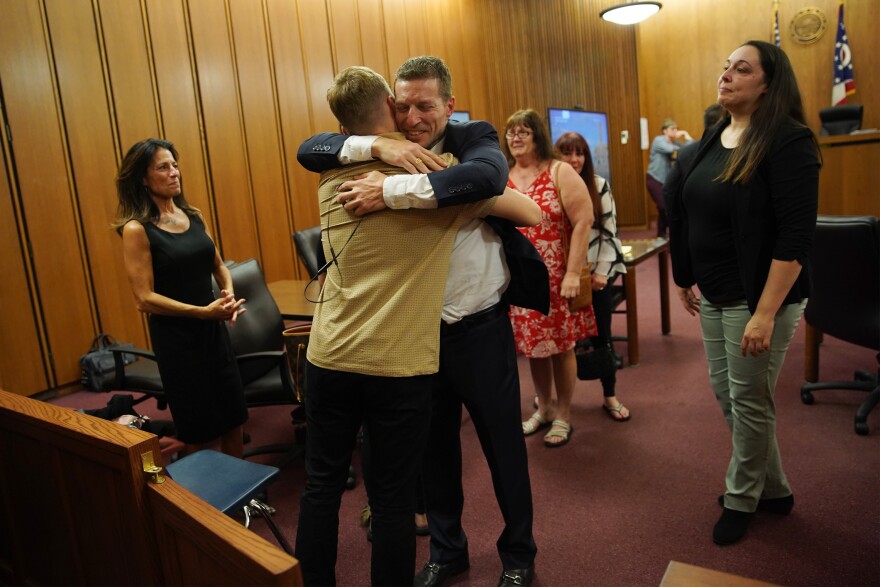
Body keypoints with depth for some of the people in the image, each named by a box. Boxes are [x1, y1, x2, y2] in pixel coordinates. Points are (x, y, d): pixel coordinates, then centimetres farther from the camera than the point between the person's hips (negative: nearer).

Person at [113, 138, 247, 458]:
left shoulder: (193, 216, 5)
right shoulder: (137, 229, -13)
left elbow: (218, 266, 14)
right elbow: (145, 298, -17)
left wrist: (229, 293, -7)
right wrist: (202, 311, -25)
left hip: (213, 328, 6)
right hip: (174, 335, -6)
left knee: (233, 414, 15)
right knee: (198, 428, 8)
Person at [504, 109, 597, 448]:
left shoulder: (559, 172, -4)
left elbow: (583, 222, -10)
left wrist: (573, 273, -16)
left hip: (556, 278, -3)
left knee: (560, 346, 6)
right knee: (533, 345, 12)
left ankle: (563, 417, 23)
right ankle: (543, 409, 32)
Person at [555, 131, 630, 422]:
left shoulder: (600, 186, 0)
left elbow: (609, 232, -1)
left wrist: (602, 271, -8)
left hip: (595, 274, 1)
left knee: (601, 334, 8)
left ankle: (610, 396, 23)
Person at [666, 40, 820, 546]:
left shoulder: (788, 142, -15)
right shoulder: (713, 139, 8)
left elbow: (796, 236, -21)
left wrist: (765, 313, -25)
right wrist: (685, 278, 18)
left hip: (758, 297, -8)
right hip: (714, 294, 8)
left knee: (749, 400, 5)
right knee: (726, 392, 15)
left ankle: (742, 499, 28)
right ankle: (773, 489, 35)